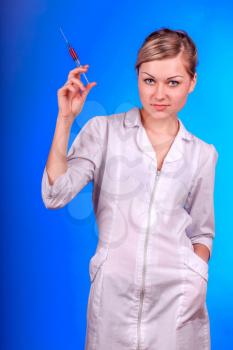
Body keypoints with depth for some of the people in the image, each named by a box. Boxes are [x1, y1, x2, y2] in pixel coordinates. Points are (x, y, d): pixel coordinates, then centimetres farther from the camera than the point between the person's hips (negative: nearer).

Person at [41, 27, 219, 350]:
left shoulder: (204, 154, 4)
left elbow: (201, 231, 12)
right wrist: (65, 119, -17)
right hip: (113, 290, -1)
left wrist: (198, 278, -4)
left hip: (176, 296, 2)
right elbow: (55, 196, -12)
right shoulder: (103, 130, -3)